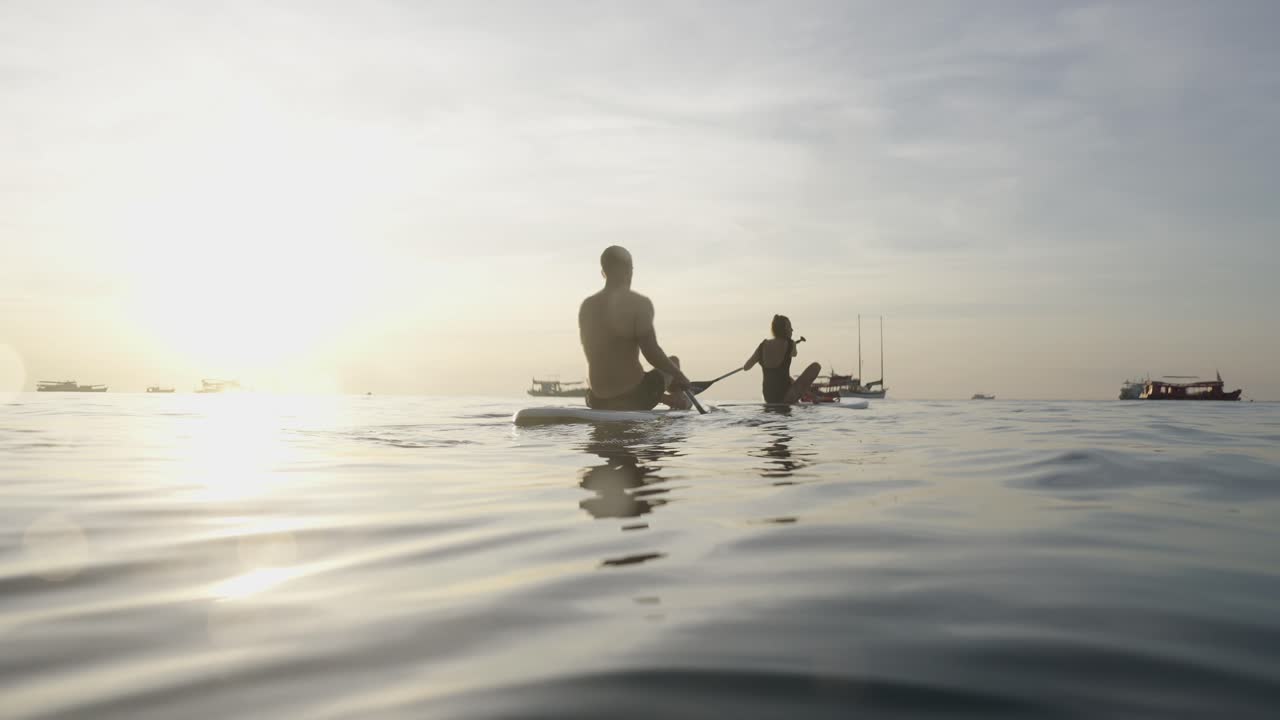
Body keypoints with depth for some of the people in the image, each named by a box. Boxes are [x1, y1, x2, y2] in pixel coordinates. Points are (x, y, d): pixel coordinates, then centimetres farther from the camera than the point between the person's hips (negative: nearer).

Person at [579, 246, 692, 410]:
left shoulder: (586, 306, 3)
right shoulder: (639, 303, -15)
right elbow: (651, 352, -18)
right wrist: (679, 375, -2)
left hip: (597, 401, 6)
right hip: (631, 399, -5)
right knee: (672, 363, 22)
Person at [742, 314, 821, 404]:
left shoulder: (763, 345, 0)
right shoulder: (790, 344, -8)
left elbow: (746, 367, 8)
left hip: (768, 398, 5)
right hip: (786, 397, -5)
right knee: (815, 366, 6)